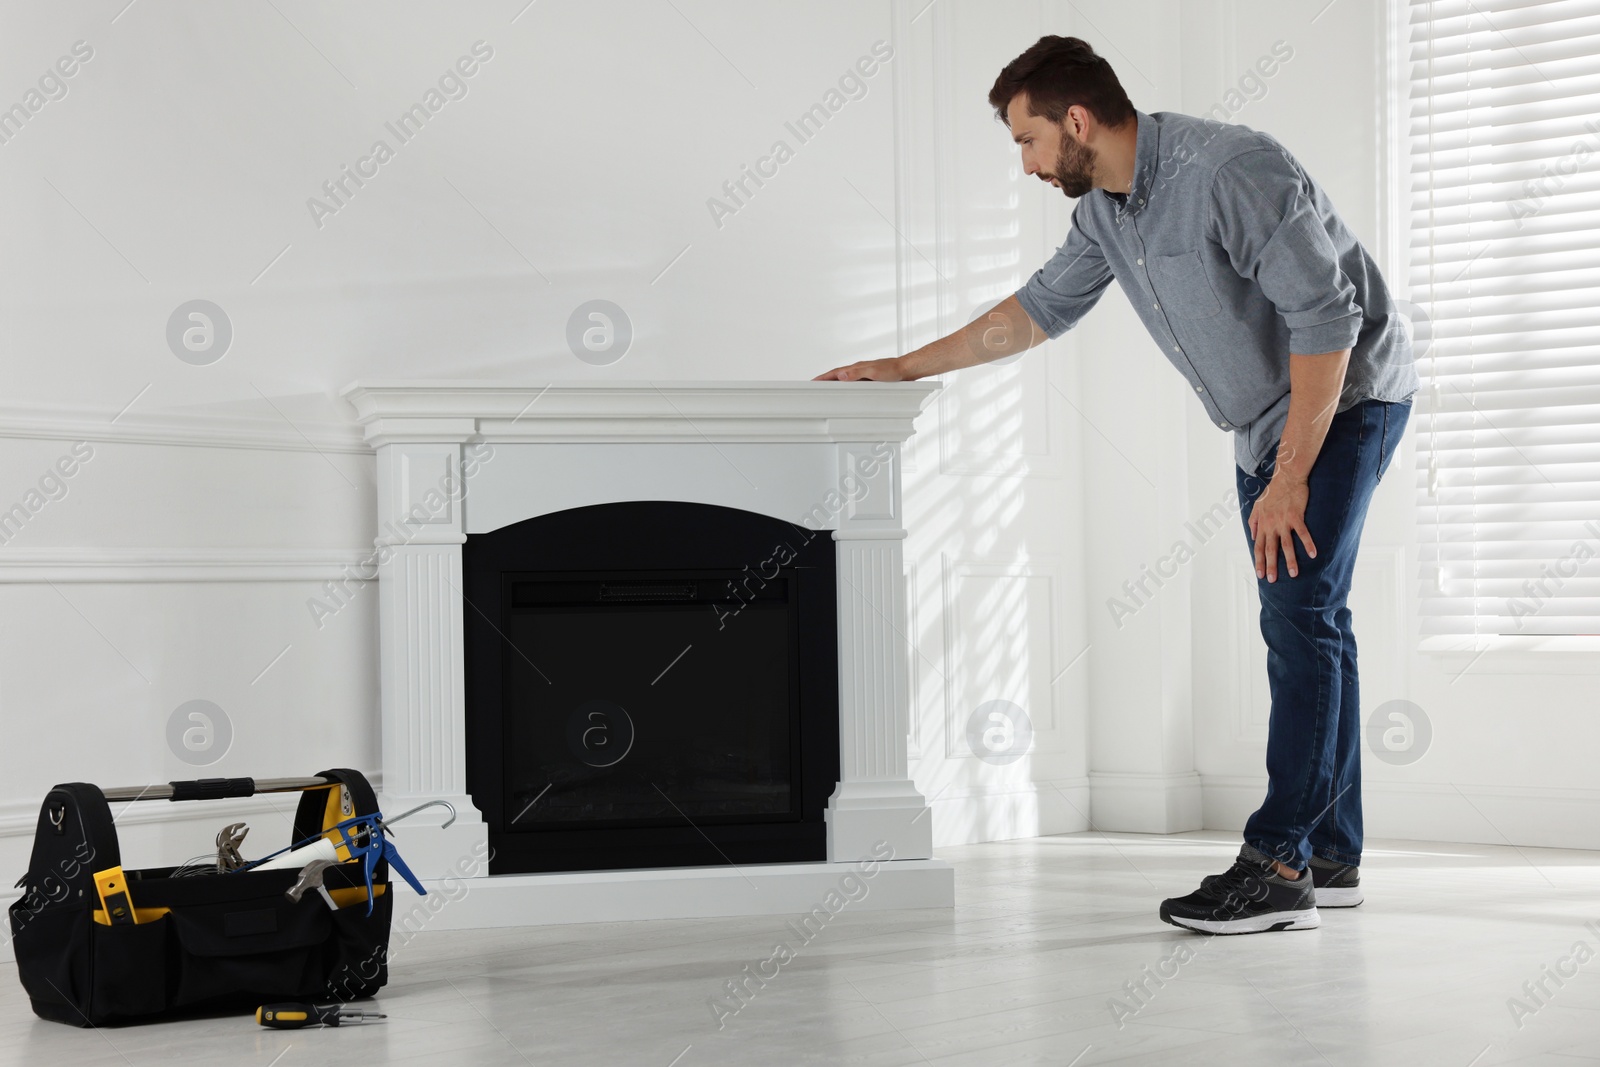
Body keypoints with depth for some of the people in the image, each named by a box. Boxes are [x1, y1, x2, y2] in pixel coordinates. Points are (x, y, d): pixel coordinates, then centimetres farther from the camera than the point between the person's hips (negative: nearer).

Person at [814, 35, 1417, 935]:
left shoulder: (1235, 173, -26)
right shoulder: (1105, 209, 1)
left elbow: (1327, 318, -27)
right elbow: (1040, 308, 16)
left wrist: (1289, 479, -27)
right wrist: (906, 368, 15)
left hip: (1347, 395, -9)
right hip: (1267, 420, 9)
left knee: (1300, 614, -16)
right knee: (1306, 624, 8)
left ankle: (1276, 866, -19)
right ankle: (1331, 859, 12)